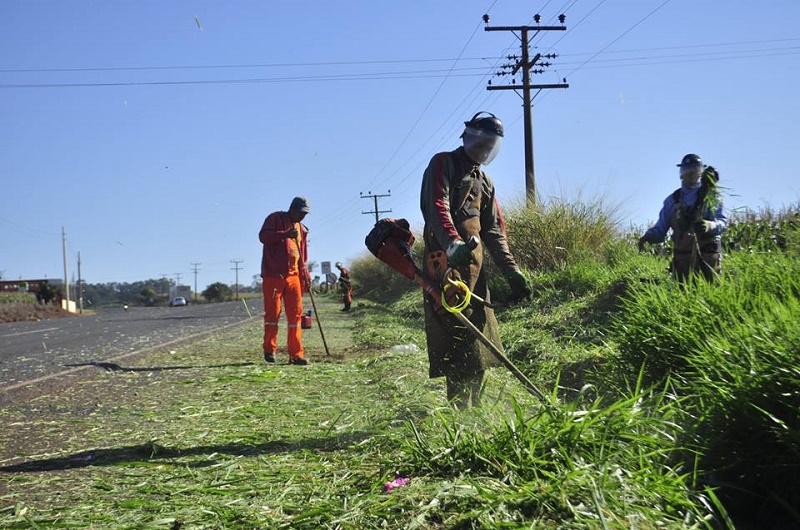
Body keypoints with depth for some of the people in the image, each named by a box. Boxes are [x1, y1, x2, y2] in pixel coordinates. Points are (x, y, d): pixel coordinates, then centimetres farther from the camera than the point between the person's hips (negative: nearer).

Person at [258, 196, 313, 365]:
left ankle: (296, 354, 0)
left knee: (296, 314, 0)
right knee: (272, 313, -3)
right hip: (273, 275, -6)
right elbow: (263, 236, -14)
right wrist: (285, 234, -25)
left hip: (293, 276, 6)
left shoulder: (301, 229, 20)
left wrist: (306, 276, 14)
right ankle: (269, 350, 9)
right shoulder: (275, 218, 1)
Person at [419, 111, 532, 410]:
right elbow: (438, 208, -17)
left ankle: (472, 409, 13)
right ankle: (460, 408, -14)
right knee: (456, 339, -15)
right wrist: (453, 244, -35)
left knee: (480, 344, 6)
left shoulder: (484, 181, 25)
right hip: (444, 261, -8)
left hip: (474, 265, 8)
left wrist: (512, 273, 13)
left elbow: (494, 231, 23)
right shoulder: (443, 164, 1)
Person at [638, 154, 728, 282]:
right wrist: (648, 236, -8)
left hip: (707, 258, -3)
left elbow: (722, 223, -10)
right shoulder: (673, 200, 12)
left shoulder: (710, 196, 3)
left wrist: (709, 225, -32)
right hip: (682, 260, 3)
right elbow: (660, 228, 13)